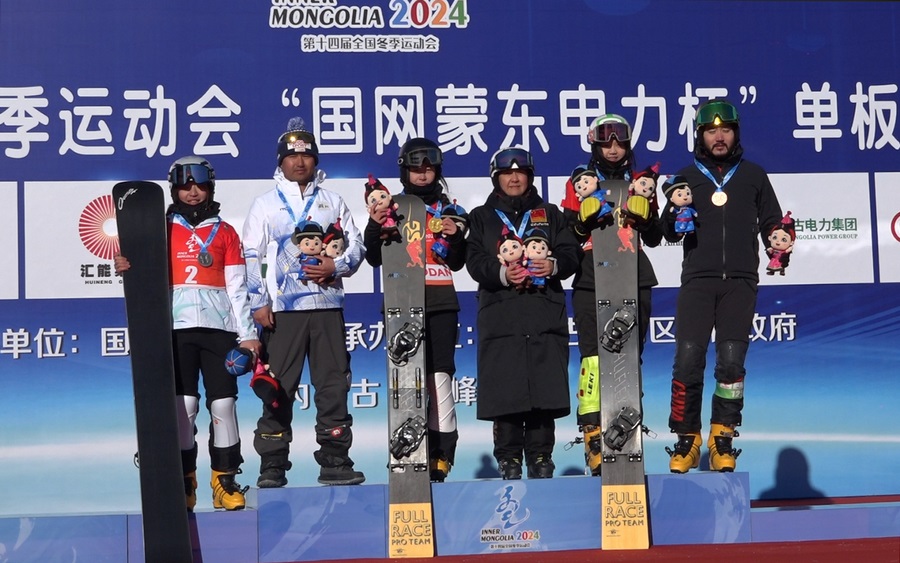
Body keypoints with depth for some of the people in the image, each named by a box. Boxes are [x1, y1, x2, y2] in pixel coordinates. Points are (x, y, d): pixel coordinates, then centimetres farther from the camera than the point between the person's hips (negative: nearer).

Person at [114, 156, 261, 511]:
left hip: (218, 325, 1)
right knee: (183, 404, -3)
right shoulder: (163, 230, 12)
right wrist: (125, 267, -16)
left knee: (223, 403, -2)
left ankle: (226, 481, 5)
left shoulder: (224, 232, 14)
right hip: (177, 325, 0)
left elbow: (237, 286, 10)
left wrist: (247, 333, 3)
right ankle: (183, 482, 4)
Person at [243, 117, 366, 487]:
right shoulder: (265, 204, 8)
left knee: (333, 384, 1)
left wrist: (336, 267, -8)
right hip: (282, 308, -2)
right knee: (278, 387, -2)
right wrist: (258, 303, -6)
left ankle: (335, 462, 7)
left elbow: (356, 245, 13)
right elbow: (251, 256, 3)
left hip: (327, 304, 2)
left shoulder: (332, 202, 14)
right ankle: (272, 467, 3)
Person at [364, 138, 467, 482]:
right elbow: (375, 258, 5)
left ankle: (441, 454, -5)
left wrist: (455, 238, -9)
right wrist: (375, 226, -10)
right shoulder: (392, 209, 10)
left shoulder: (450, 211, 11)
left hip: (441, 303, 0)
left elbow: (457, 264, 9)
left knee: (440, 375, -7)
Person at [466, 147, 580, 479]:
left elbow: (571, 253, 9)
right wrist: (502, 273, -18)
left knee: (546, 386, -3)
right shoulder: (482, 217, 14)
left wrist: (554, 265, -13)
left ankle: (540, 457, 6)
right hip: (500, 317, -1)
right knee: (504, 387, -5)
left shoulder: (550, 214, 18)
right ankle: (509, 458, 4)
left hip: (546, 316, 1)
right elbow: (475, 261, 1)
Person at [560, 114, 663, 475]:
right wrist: (588, 215, -18)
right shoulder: (581, 181, 6)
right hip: (591, 281, -3)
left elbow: (654, 239, 11)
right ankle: (593, 439, -12)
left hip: (634, 281, 3)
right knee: (593, 357, -11)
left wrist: (645, 212, -8)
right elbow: (568, 236, 0)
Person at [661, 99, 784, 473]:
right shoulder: (686, 177, 11)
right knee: (688, 358, -9)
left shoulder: (753, 175, 13)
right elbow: (669, 234, 9)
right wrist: (676, 215, -12)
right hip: (697, 280, 0)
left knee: (731, 361, -6)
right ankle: (686, 439, 2)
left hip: (740, 281, 0)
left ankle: (722, 438, 5)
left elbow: (771, 222, 16)